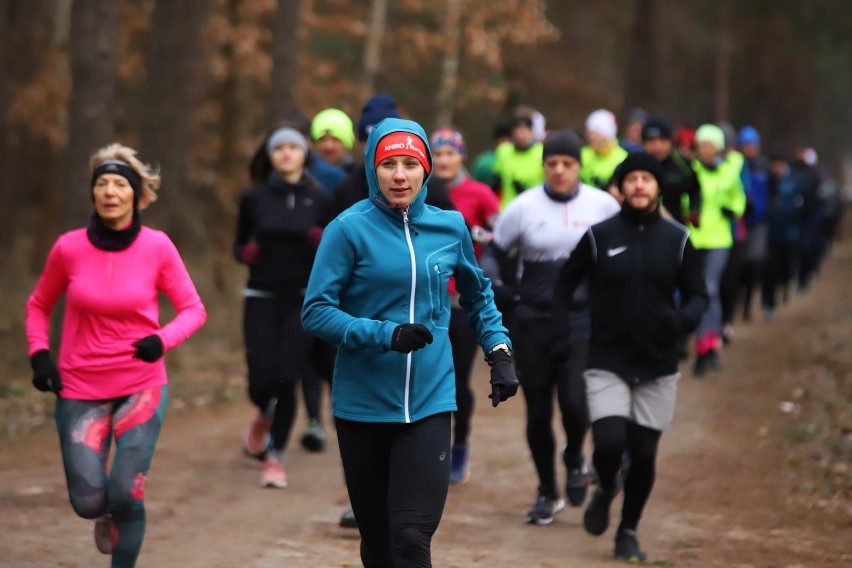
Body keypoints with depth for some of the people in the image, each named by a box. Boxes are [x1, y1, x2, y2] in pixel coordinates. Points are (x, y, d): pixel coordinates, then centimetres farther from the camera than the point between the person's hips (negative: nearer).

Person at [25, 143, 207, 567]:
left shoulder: (157, 247, -7)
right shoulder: (69, 248, -6)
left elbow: (193, 309, 0)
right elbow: (38, 306, 10)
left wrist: (163, 340, -19)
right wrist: (39, 354, -5)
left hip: (141, 388, -1)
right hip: (80, 390, 1)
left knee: (126, 496, -7)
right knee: (88, 502, -3)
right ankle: (107, 514, 36)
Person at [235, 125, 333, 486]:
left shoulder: (319, 199, 2)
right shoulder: (254, 198, 2)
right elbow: (239, 245, 11)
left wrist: (323, 244, -13)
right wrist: (245, 253, -11)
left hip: (302, 300, 0)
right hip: (261, 299, 0)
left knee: (287, 381, -7)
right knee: (262, 378, -7)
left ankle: (275, 457, 9)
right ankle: (263, 414, 32)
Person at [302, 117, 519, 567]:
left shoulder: (450, 226, 4)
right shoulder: (350, 228, -7)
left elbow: (478, 294, 21)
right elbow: (316, 311, -10)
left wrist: (499, 353, 10)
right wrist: (386, 335, -22)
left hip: (428, 405, 1)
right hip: (362, 407, -1)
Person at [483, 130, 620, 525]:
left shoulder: (603, 206, 1)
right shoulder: (524, 207, -1)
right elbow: (495, 252, 6)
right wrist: (494, 285, -13)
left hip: (583, 321, -1)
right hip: (533, 321, 1)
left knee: (574, 402, -17)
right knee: (537, 412, 5)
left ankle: (574, 459, 17)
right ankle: (548, 492, 25)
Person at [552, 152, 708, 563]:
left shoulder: (677, 239, 1)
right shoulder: (599, 236, -2)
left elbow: (697, 295, 6)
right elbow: (565, 285, 8)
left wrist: (685, 318, -16)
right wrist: (562, 336, -1)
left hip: (658, 367, 1)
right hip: (607, 364, -1)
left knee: (644, 454, 3)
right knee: (609, 443, -16)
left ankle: (629, 532, 24)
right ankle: (605, 490, 18)